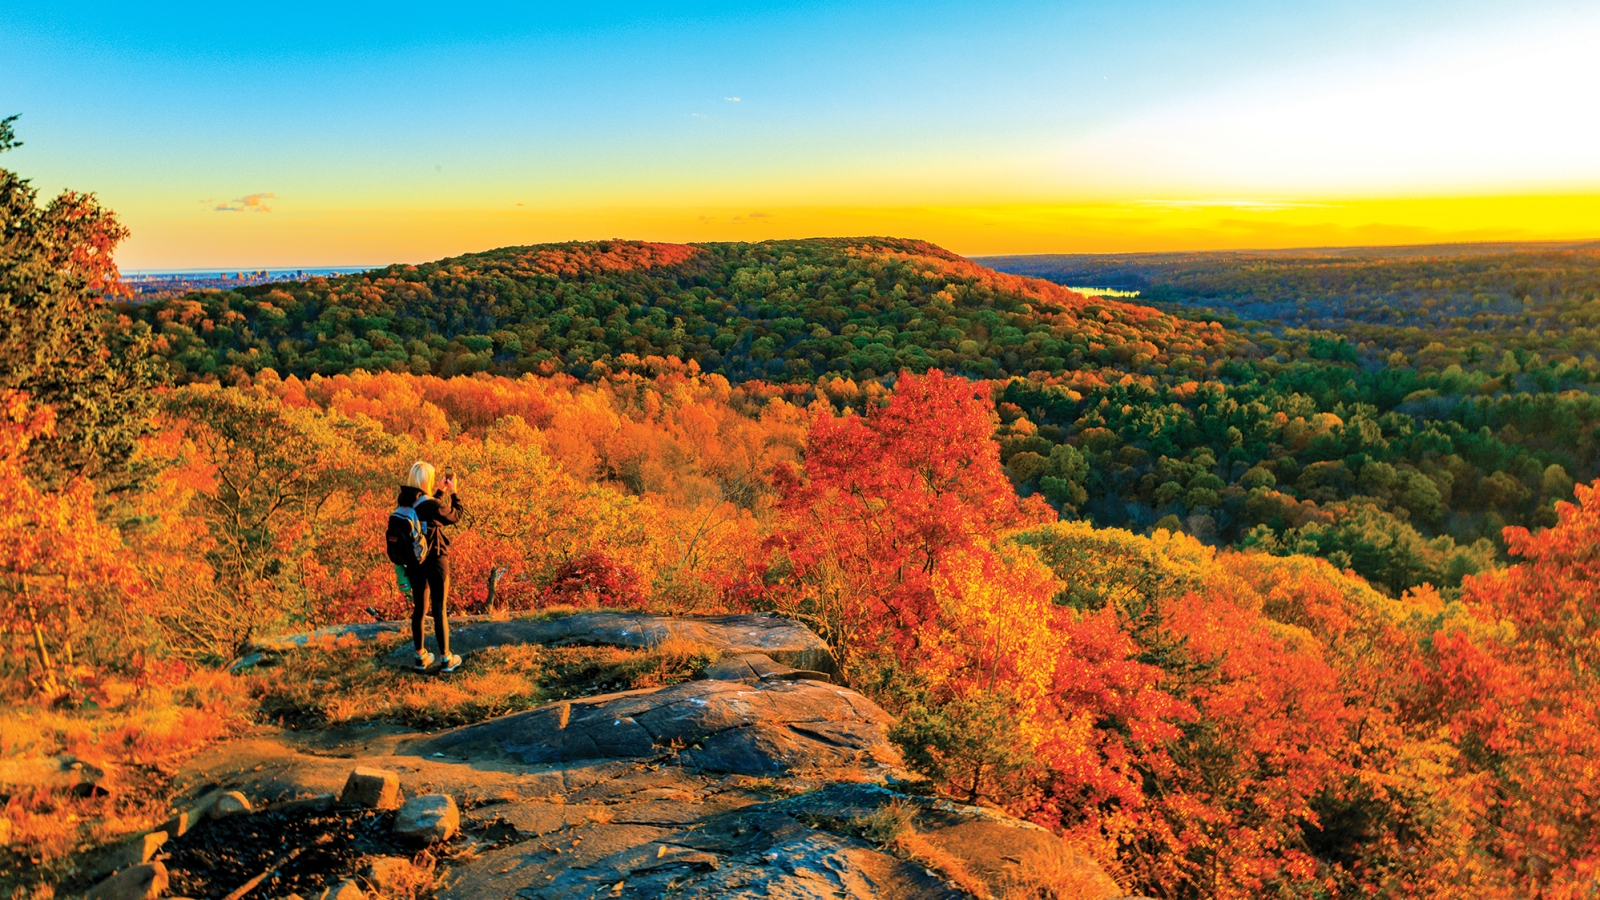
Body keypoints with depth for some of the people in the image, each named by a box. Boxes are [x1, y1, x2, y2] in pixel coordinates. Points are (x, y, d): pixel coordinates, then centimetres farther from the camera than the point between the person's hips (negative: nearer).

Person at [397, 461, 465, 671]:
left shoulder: (405, 501, -3)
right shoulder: (430, 504, -22)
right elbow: (456, 515, -7)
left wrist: (440, 492, 17)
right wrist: (453, 492, 3)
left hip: (413, 562, 6)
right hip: (435, 561, -6)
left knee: (419, 608, 15)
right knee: (439, 609, 4)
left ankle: (421, 657, 23)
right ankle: (446, 658, 12)